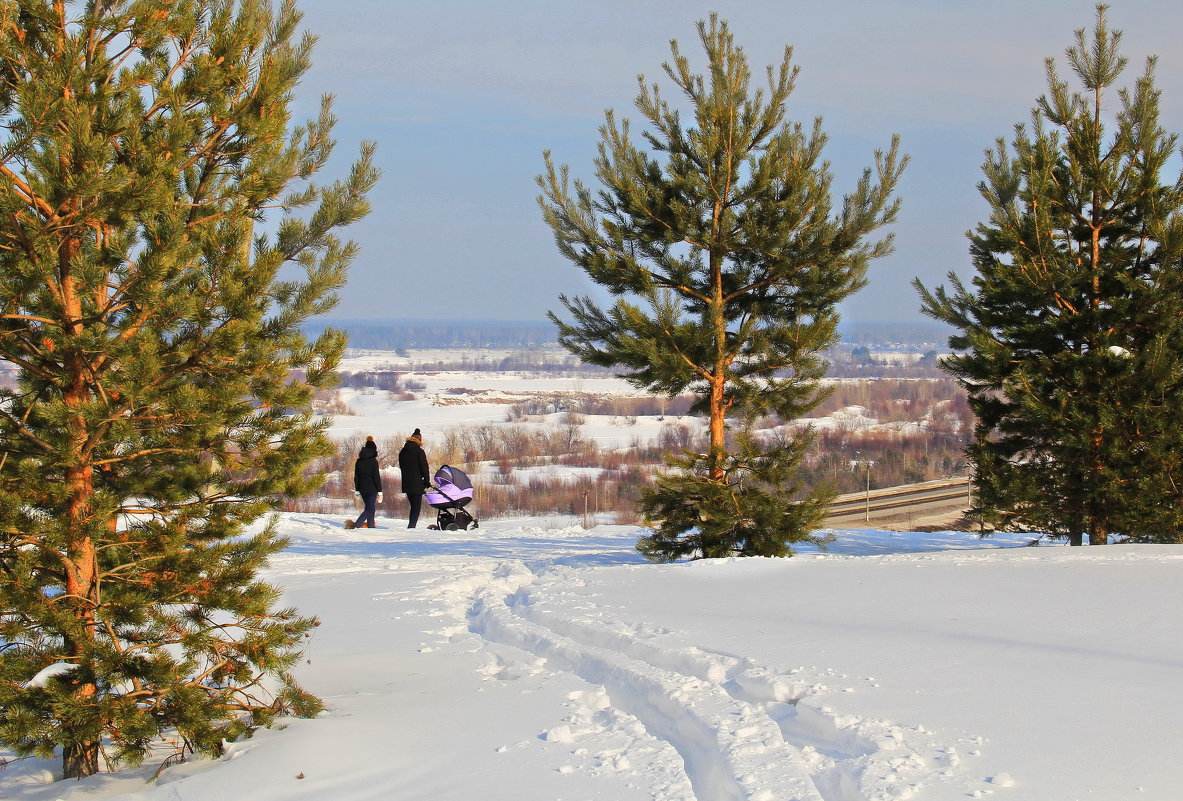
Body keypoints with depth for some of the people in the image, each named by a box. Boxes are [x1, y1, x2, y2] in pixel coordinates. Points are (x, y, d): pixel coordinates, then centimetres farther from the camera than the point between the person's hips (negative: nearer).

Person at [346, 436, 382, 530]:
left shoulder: (359, 461, 7)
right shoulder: (373, 461, -10)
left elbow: (356, 476, 10)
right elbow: (376, 477, -11)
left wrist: (357, 490, 17)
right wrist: (379, 490, -6)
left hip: (362, 488, 6)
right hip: (372, 488, -6)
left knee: (369, 508, 17)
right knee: (370, 509, -6)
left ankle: (371, 526, 15)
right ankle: (356, 524, -24)